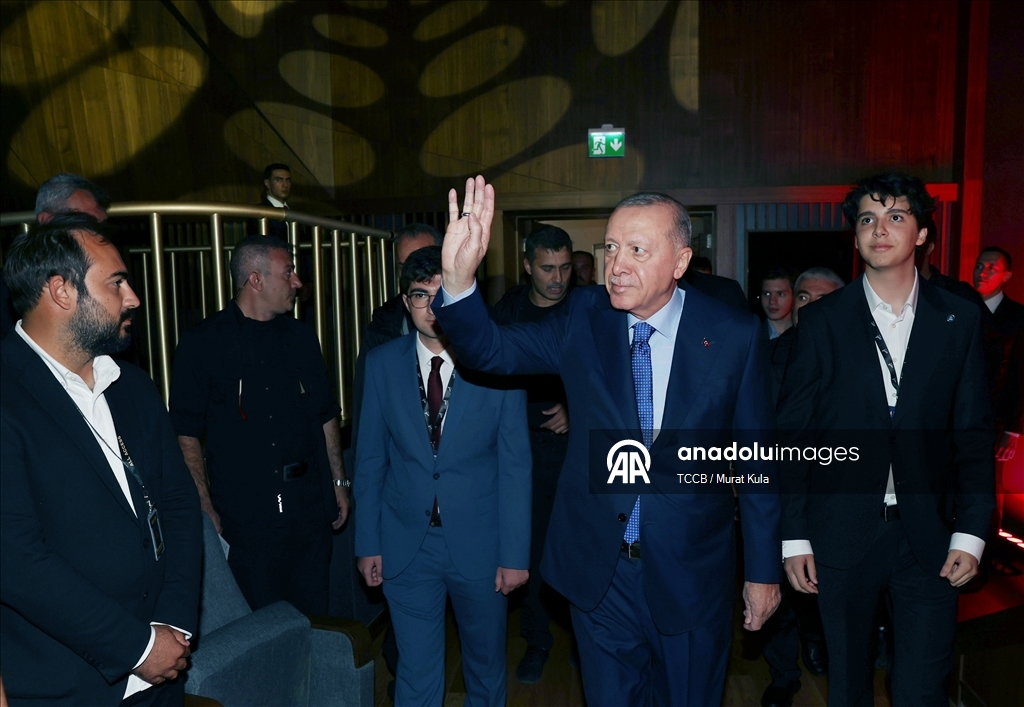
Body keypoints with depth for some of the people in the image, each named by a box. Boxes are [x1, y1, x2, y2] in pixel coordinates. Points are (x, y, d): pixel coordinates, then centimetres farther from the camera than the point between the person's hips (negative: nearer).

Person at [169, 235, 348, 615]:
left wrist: (339, 482, 12)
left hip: (310, 506, 4)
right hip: (244, 511, -4)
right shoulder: (202, 344, -4)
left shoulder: (302, 338, 10)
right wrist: (205, 508, -12)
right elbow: (186, 433, -6)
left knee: (313, 616, 14)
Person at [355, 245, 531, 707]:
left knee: (486, 664, 20)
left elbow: (515, 465, -7)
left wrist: (515, 554, -8)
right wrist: (368, 544, 0)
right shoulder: (382, 364, -4)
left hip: (479, 543, 0)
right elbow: (370, 458, 1)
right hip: (405, 545, 1)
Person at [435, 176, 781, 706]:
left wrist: (763, 571, 0)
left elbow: (756, 460, -5)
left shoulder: (734, 335, -10)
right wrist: (458, 278, -33)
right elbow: (491, 351, -14)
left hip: (691, 574, -1)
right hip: (598, 569, 2)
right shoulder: (583, 319, -5)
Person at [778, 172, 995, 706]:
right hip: (841, 534, -1)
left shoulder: (959, 321, 2)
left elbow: (973, 435, 4)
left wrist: (971, 532, -3)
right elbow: (793, 434, -3)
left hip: (928, 536, 1)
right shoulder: (822, 321, -3)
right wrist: (794, 537, -5)